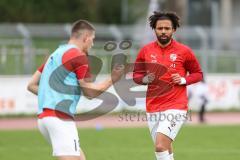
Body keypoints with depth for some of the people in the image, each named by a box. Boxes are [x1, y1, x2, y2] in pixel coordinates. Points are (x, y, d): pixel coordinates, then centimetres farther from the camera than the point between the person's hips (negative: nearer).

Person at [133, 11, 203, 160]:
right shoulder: (146, 50, 4)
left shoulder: (184, 51, -3)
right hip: (153, 107, 4)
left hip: (176, 107, -4)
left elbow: (198, 74, 7)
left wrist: (184, 80, -12)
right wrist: (145, 79, -10)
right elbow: (136, 75, 12)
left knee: (160, 146, -21)